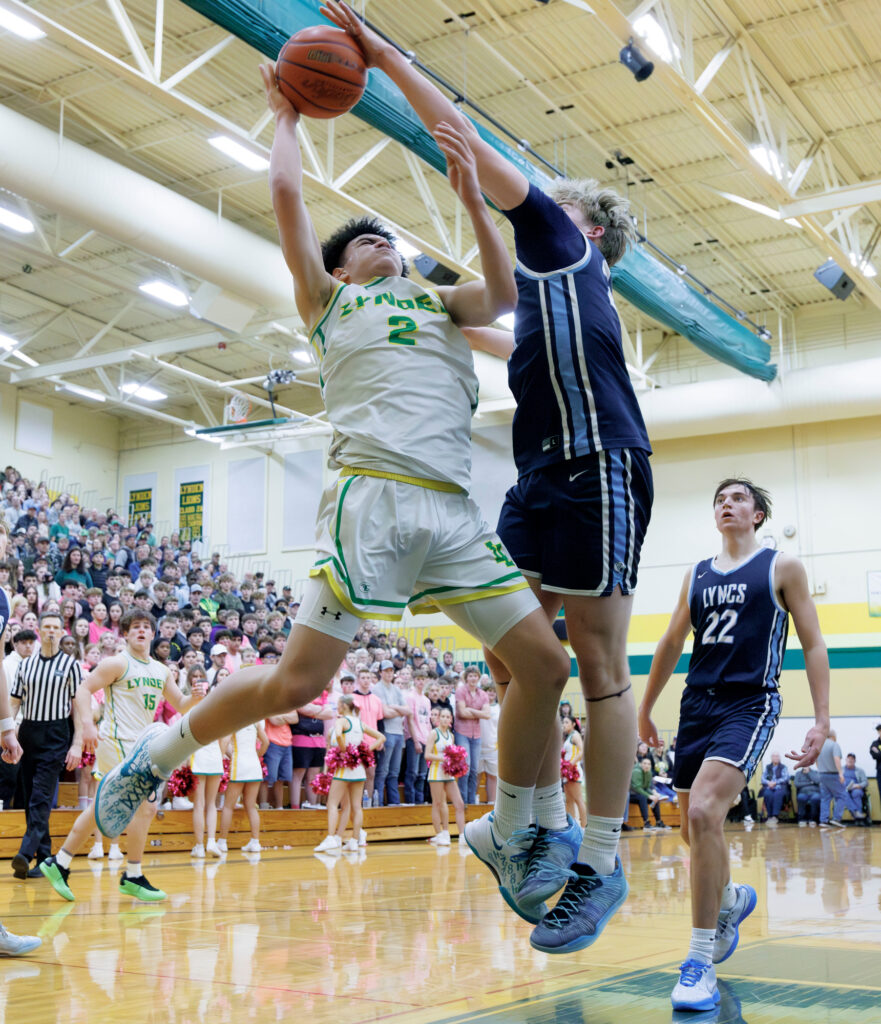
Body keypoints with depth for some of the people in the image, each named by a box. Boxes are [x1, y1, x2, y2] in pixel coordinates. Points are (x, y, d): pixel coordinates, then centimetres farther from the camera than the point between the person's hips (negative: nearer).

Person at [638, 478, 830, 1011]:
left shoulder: (782, 567, 3)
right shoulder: (697, 575, 15)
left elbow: (813, 645, 1)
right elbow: (671, 645, 23)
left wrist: (822, 720, -6)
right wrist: (645, 708, 25)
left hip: (750, 705, -6)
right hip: (698, 705, 6)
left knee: (703, 812, -25)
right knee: (696, 828, 11)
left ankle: (701, 962, -18)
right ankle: (731, 899, 45)